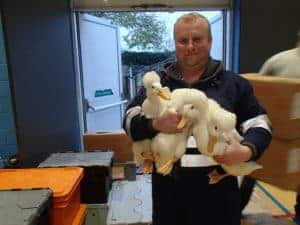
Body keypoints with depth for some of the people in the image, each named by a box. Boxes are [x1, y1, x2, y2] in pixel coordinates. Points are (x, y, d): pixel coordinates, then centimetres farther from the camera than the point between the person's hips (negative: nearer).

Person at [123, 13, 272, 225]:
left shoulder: (233, 83, 3)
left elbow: (260, 126, 4)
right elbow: (130, 120, -1)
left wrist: (246, 151, -18)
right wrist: (156, 124, -23)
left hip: (217, 187, 0)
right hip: (168, 186, 1)